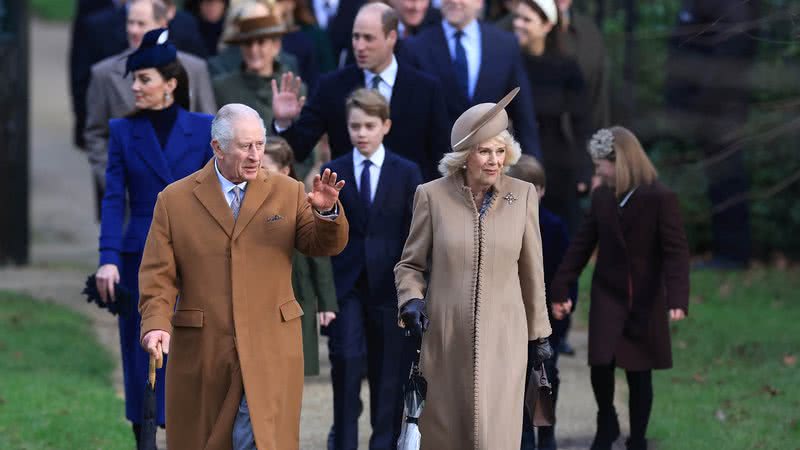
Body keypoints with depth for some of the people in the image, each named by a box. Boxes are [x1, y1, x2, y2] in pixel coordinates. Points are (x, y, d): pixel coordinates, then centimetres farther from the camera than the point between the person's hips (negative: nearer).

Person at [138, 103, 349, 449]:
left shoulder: (288, 193, 8)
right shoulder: (174, 200, 3)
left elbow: (326, 246, 2)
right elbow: (158, 275, 0)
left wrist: (327, 212, -19)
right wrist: (156, 324, -17)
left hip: (270, 351, 0)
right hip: (200, 352, 0)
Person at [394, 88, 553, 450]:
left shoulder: (523, 195, 1)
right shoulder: (432, 196, -2)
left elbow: (532, 271, 9)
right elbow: (410, 264, 8)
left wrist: (539, 335, 13)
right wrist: (411, 299, -11)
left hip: (502, 338, 0)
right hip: (445, 338, 0)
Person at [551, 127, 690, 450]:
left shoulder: (660, 199, -13)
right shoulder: (602, 197, 1)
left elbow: (676, 252, -16)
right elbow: (582, 244, 7)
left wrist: (677, 299, -28)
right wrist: (561, 289, 6)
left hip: (646, 300, -3)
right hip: (607, 296, 3)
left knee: (639, 374, 4)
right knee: (601, 365, -10)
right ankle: (606, 424, 16)